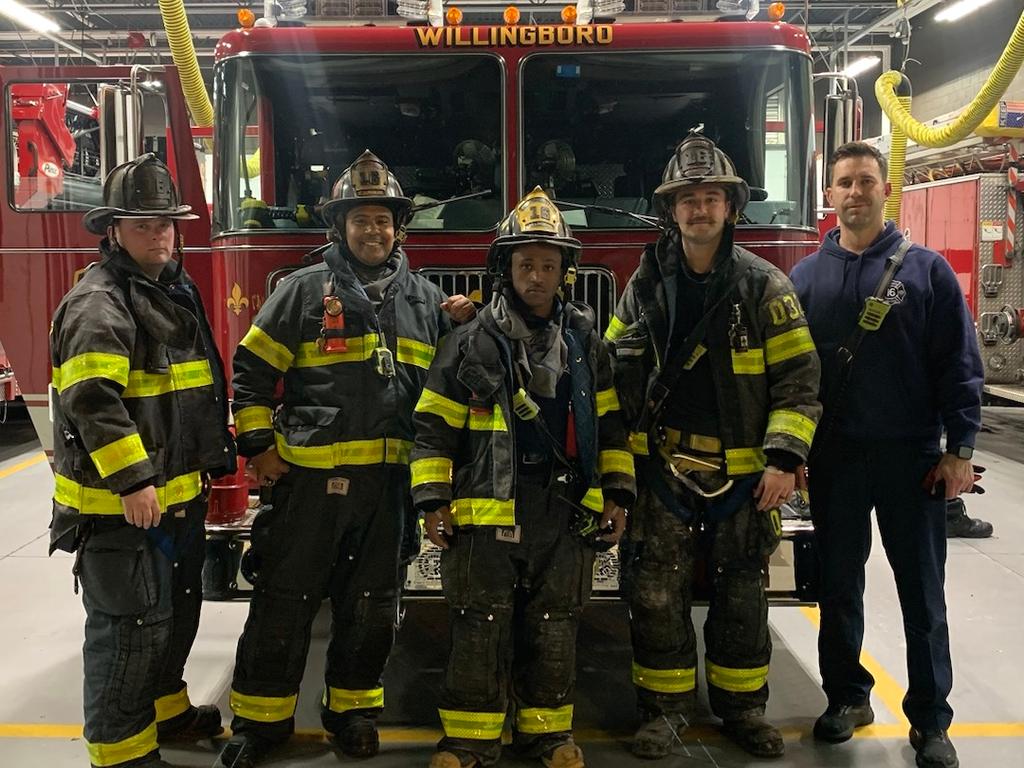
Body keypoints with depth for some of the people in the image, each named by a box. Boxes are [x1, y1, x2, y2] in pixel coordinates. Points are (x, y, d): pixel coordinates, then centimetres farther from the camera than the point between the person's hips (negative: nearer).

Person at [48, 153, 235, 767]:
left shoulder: (175, 293, 15)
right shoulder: (100, 302, -16)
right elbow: (93, 400, -27)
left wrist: (213, 452, 24)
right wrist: (132, 481, -30)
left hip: (179, 494, 10)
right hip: (121, 505, -10)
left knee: (179, 608, 22)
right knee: (132, 623, -2)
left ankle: (163, 704, 41)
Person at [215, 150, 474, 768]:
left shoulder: (424, 296, 11)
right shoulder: (305, 289, 0)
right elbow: (253, 369, 1)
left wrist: (465, 325, 2)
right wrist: (258, 446, -4)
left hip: (391, 478, 3)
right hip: (312, 476, -3)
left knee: (371, 602, 13)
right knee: (285, 599, 5)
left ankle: (353, 706, 30)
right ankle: (262, 716, 19)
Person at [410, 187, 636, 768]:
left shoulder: (586, 342, 9)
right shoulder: (472, 343, 0)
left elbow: (608, 425, 14)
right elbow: (434, 425, 0)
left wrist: (618, 492, 8)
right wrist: (433, 499, -5)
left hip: (567, 517, 3)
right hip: (486, 515, -2)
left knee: (554, 628, 11)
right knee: (481, 628, 4)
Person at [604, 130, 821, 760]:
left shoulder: (764, 286, -2)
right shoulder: (646, 284, 4)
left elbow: (798, 378, -4)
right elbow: (616, 372, 11)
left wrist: (785, 459, -12)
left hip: (741, 473, -1)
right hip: (665, 471, 1)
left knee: (741, 595, 11)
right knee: (658, 594, 4)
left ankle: (742, 705, 27)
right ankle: (667, 707, 20)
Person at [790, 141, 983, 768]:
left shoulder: (926, 269, 0)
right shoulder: (807, 276, 6)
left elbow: (960, 364, -2)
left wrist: (960, 450, -8)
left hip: (912, 456, -2)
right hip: (835, 457, 2)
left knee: (922, 592, 6)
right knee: (839, 587, 11)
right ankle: (848, 697, 28)